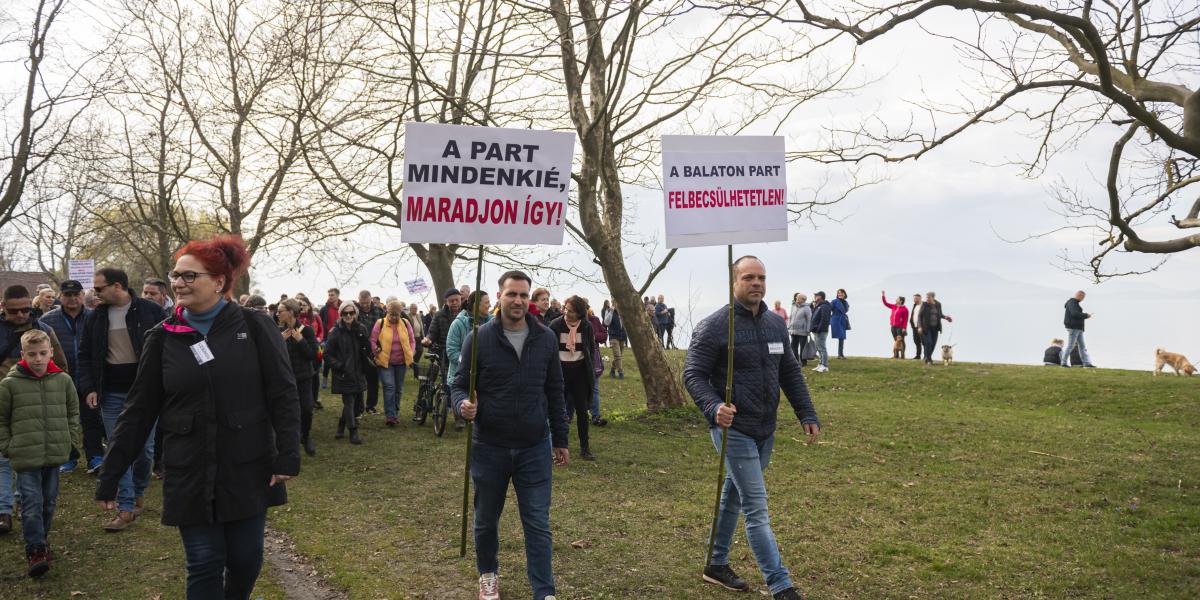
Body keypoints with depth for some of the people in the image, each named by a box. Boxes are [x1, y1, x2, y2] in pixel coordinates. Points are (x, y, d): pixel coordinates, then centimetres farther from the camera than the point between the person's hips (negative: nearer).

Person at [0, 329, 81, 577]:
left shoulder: (63, 380, 2)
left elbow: (73, 413, 14)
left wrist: (70, 441, 9)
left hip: (55, 455, 3)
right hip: (25, 457, -3)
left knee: (49, 502, 14)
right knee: (32, 504, -6)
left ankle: (41, 541, 32)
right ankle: (35, 551, 0)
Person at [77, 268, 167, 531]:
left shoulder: (151, 312, -6)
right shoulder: (96, 317, 6)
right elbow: (85, 355, 12)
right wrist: (89, 388, 0)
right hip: (112, 394, 3)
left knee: (144, 448, 6)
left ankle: (138, 495, 28)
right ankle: (126, 508, 6)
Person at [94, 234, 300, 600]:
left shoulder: (255, 327, -6)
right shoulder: (163, 338, 1)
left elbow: (283, 395, -6)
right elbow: (138, 411, 3)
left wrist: (287, 457, -12)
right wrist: (110, 476, 2)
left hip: (248, 470, -1)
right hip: (190, 476, 1)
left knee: (246, 561, 10)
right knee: (204, 565, 5)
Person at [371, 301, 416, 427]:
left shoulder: (405, 323, 1)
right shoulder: (380, 323, -7)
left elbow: (412, 340, 10)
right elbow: (373, 340, -2)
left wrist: (411, 354, 1)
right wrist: (376, 353, -7)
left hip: (401, 362, 4)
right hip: (385, 362, -4)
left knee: (399, 388, 13)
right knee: (389, 387, -14)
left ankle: (395, 413, 27)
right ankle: (390, 415, -12)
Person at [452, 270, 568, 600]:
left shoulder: (546, 339, 0)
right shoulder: (479, 338, -8)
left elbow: (554, 393, 7)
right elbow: (459, 384, -2)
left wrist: (560, 441, 9)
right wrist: (462, 405, -26)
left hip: (535, 448, 1)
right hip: (489, 447, 0)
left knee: (538, 524, 3)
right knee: (486, 520, 16)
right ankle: (488, 574, 41)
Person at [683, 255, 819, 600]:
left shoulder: (776, 324, 7)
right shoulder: (714, 326, -13)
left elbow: (790, 373, 14)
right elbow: (693, 374, -14)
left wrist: (807, 414, 8)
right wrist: (713, 408, -31)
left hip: (765, 430, 7)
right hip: (734, 429, -7)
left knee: (733, 497, 20)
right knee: (756, 508, -7)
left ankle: (717, 565, 35)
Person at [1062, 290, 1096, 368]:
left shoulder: (1075, 303, 21)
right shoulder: (1072, 303, -11)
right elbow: (1075, 313, -26)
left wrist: (1084, 315, 7)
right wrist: (1086, 315, -15)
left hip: (1078, 328, 10)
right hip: (1073, 327, -10)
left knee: (1082, 346, 5)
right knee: (1070, 346, -7)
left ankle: (1087, 363, 3)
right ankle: (1064, 363, -2)